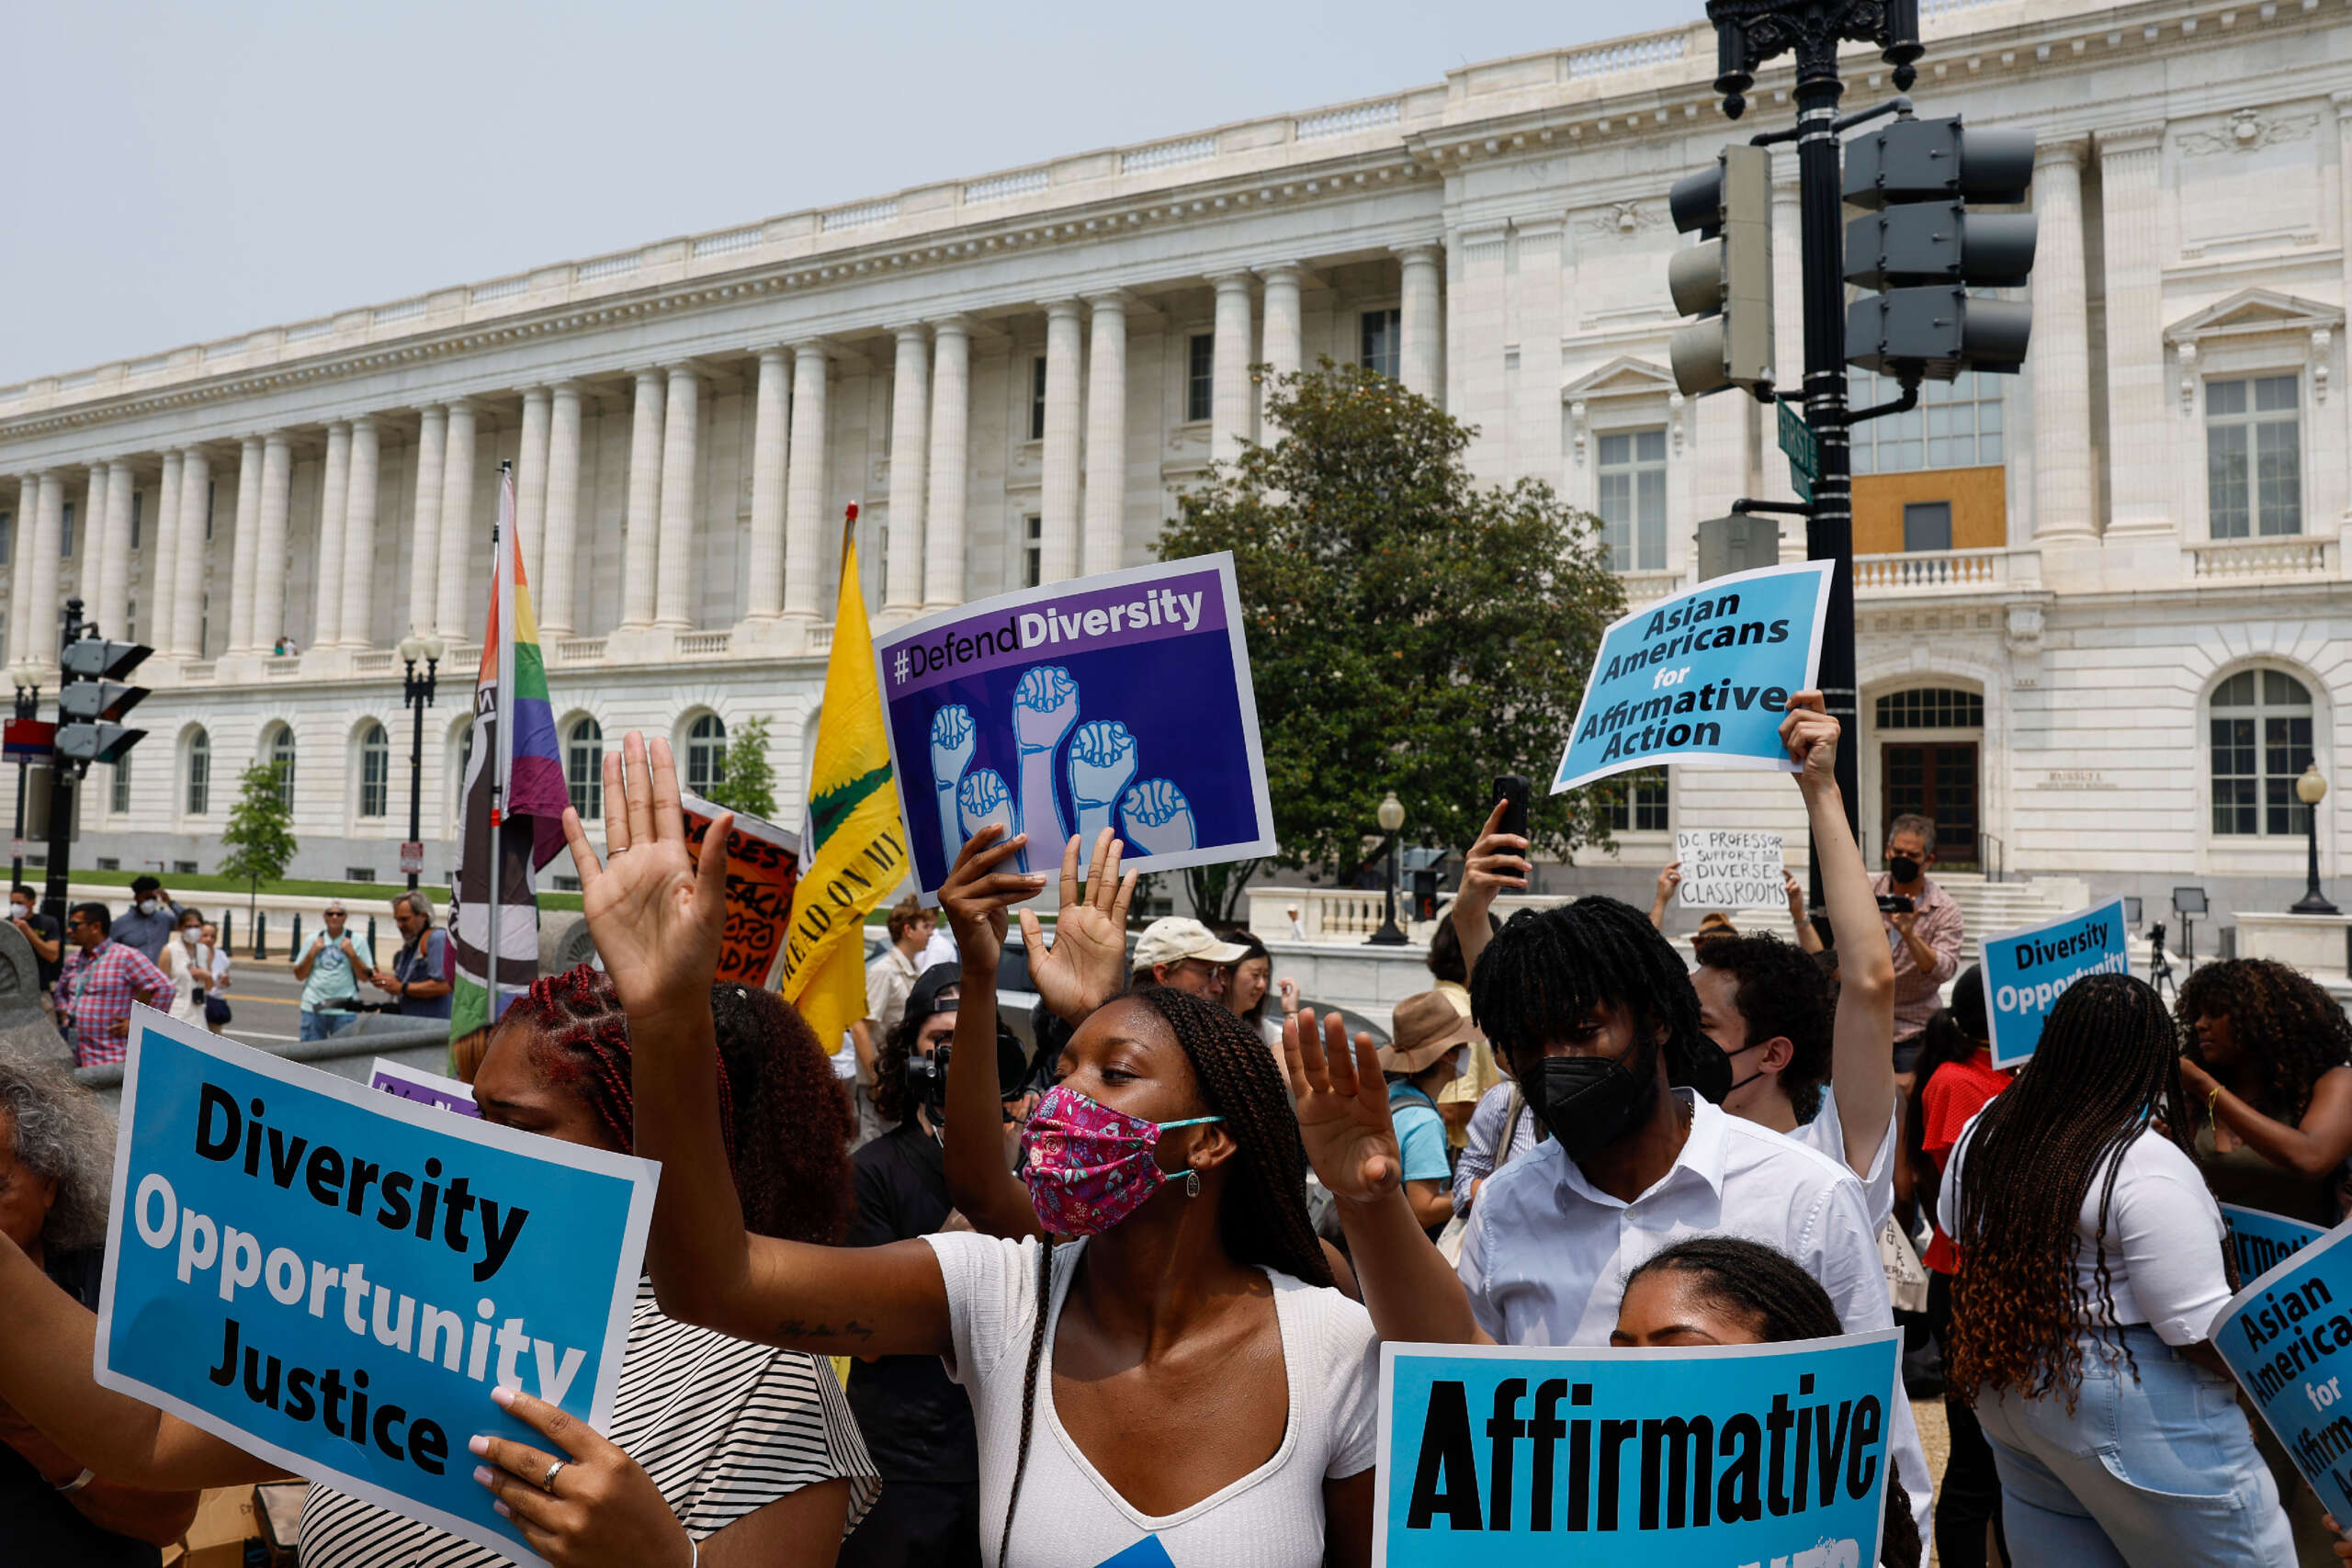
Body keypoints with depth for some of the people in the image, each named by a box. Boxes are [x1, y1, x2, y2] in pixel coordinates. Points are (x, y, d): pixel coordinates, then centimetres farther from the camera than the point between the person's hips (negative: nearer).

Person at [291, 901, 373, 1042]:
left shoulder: (357, 941, 5)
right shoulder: (313, 940, 11)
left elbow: (365, 976, 0)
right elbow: (299, 975, 10)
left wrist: (352, 954, -8)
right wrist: (312, 953, -1)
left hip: (344, 1011, -2)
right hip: (313, 1008, 2)